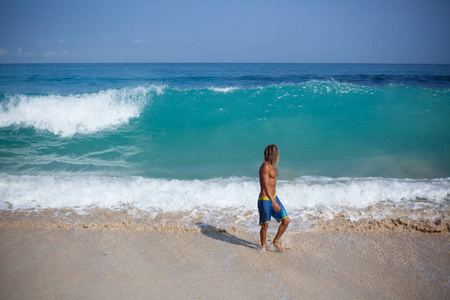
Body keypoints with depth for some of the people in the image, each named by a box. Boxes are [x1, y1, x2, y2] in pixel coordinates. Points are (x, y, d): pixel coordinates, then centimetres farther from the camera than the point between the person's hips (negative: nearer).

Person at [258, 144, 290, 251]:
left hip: (273, 197, 9)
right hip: (265, 200, -9)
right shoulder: (265, 166, -19)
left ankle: (276, 241, 21)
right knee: (265, 226, 4)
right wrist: (273, 202, -35)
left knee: (286, 220, 5)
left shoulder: (272, 165, 10)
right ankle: (263, 247, 24)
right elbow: (265, 185, -28)